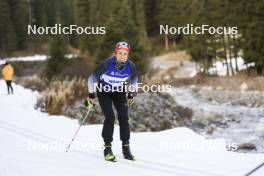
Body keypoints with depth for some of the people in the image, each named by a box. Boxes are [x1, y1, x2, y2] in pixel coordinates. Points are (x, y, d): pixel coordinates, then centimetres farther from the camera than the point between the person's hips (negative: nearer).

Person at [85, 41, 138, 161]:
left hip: (119, 91, 3)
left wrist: (131, 95, 6)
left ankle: (126, 148, 1)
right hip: (104, 91, -3)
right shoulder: (107, 64, -32)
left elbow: (134, 79, 2)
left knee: (123, 117, -9)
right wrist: (91, 95, -13)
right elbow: (92, 78, -19)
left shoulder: (130, 66, -22)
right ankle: (107, 149, -7)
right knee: (110, 118, -16)